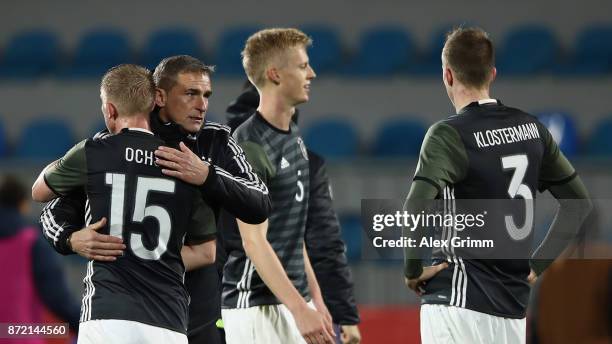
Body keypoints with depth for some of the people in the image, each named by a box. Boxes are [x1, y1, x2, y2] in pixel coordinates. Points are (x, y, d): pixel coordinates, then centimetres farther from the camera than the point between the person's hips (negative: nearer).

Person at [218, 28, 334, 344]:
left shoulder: (293, 137, 14)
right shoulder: (250, 146, -15)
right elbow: (254, 241, -20)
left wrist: (315, 298, 18)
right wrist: (299, 309, -25)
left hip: (295, 300, 9)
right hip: (256, 306, -9)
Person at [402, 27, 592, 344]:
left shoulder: (449, 134, -10)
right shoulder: (531, 128, 9)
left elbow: (416, 211, -25)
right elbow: (579, 202, 16)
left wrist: (413, 270, -10)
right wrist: (538, 263, 17)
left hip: (459, 303, -6)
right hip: (513, 307, 6)